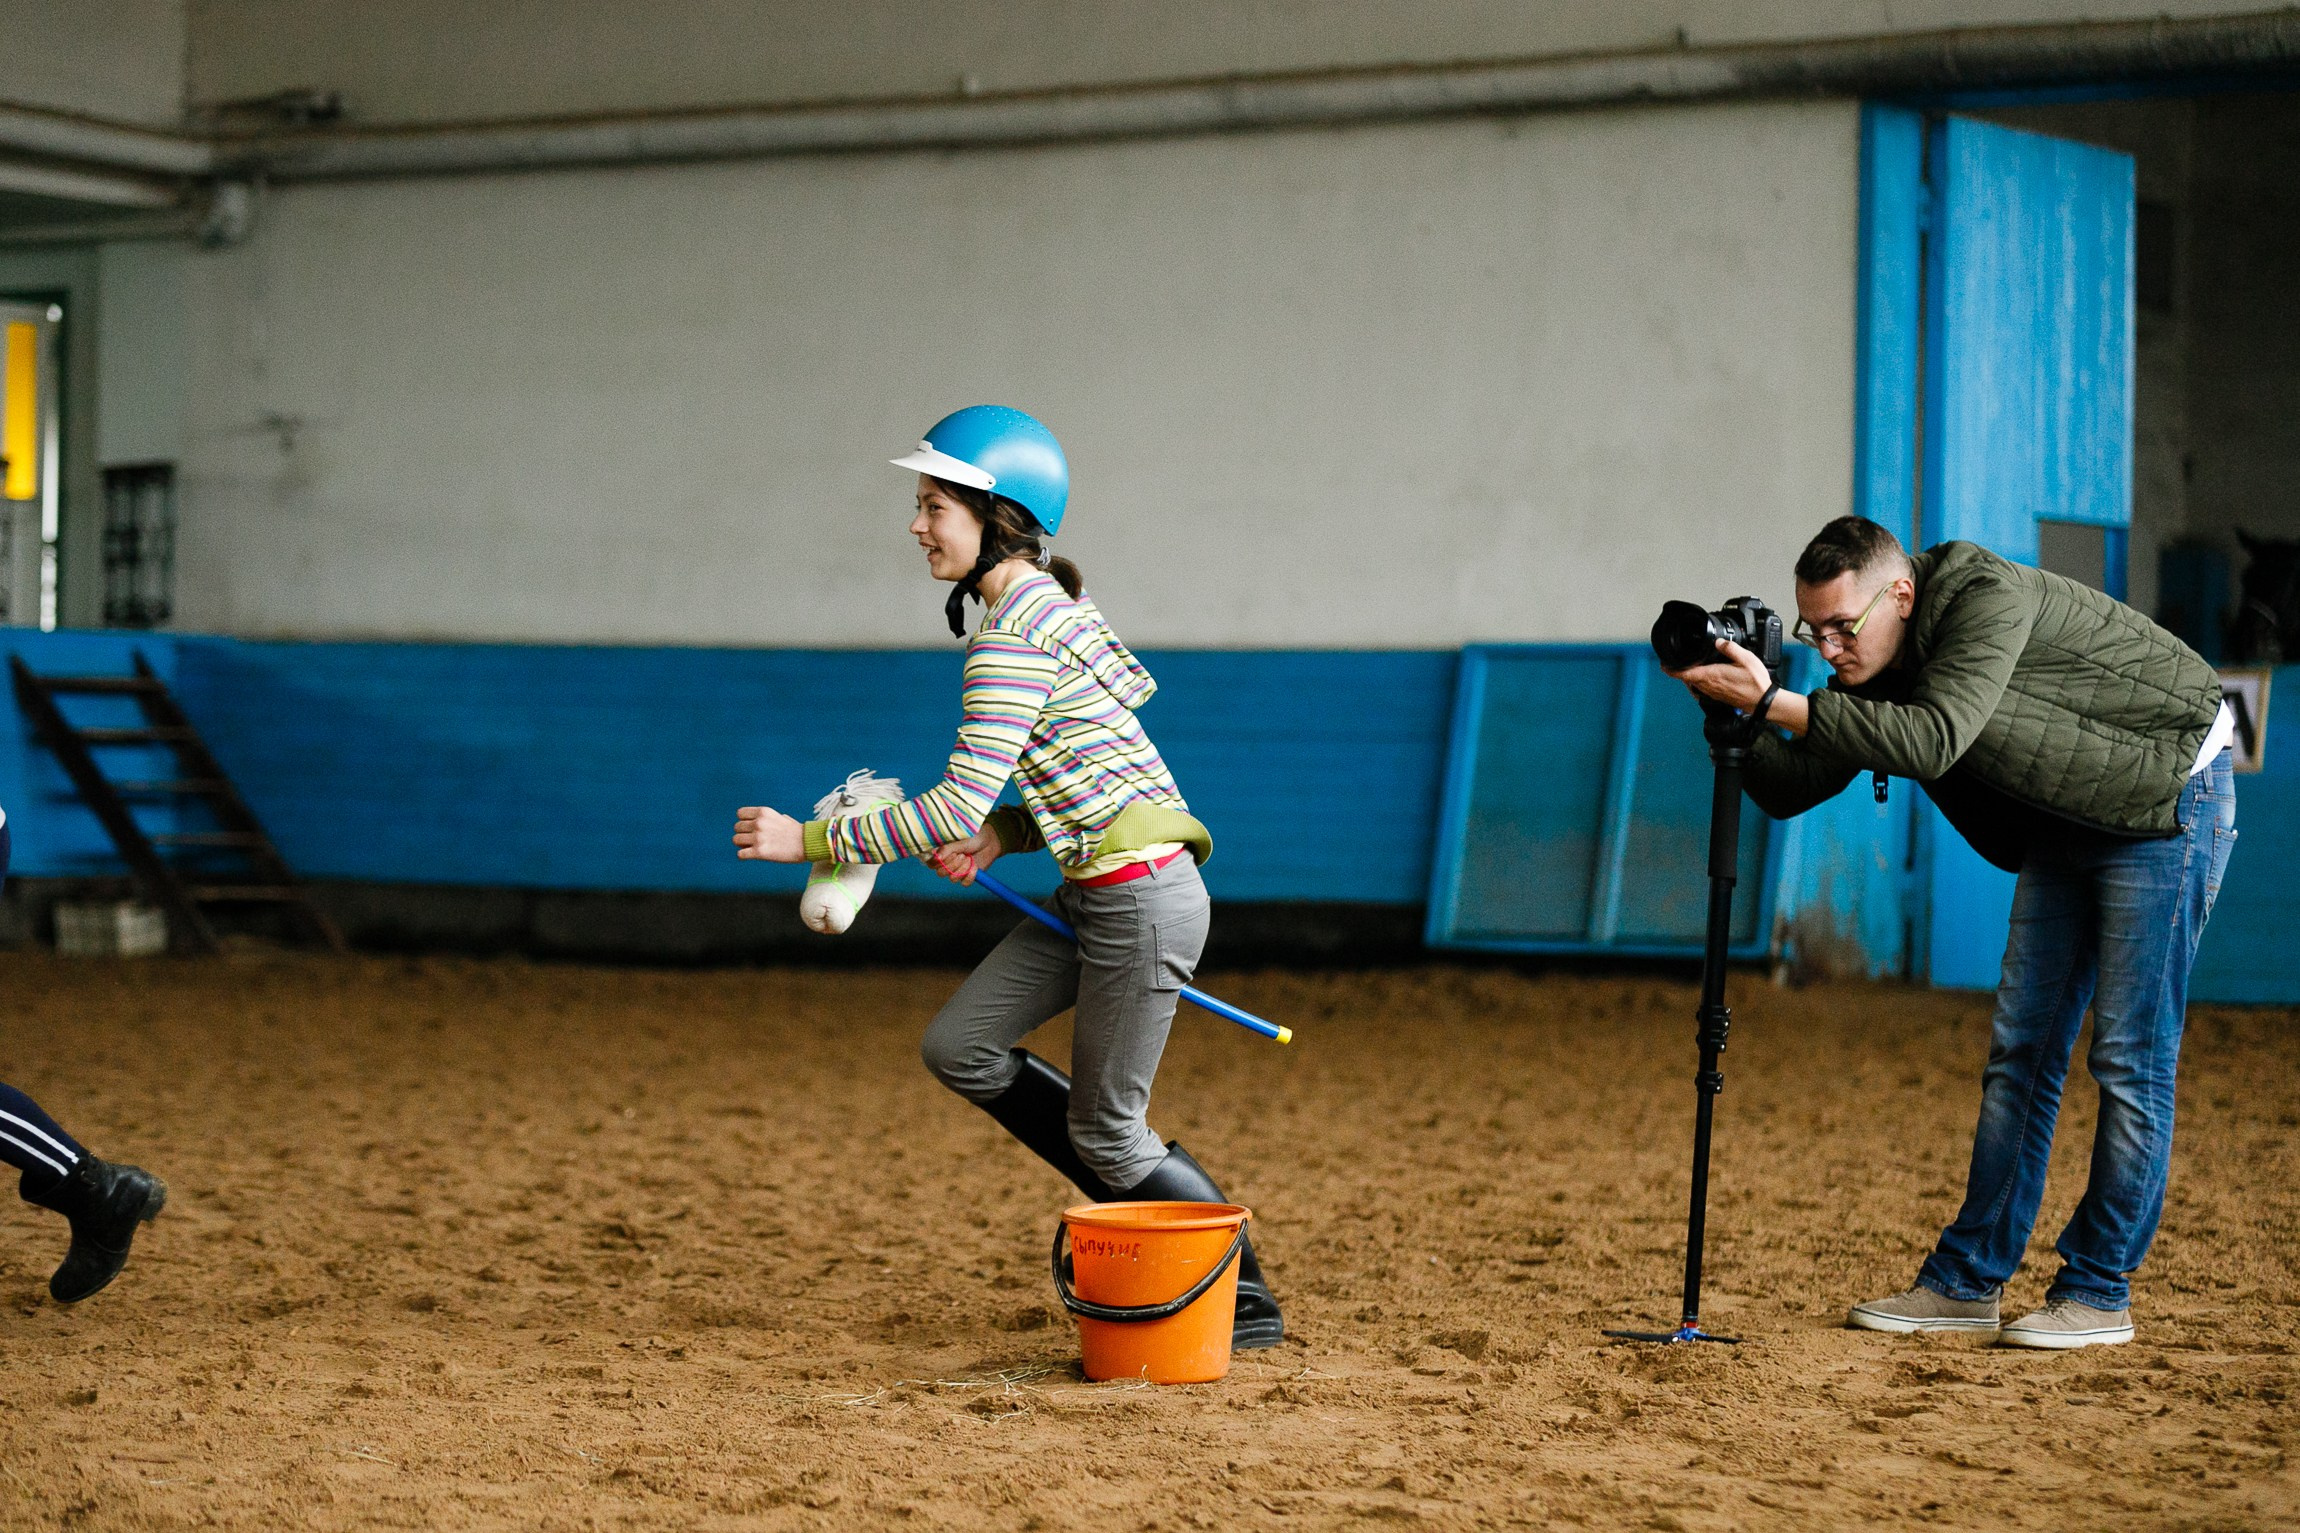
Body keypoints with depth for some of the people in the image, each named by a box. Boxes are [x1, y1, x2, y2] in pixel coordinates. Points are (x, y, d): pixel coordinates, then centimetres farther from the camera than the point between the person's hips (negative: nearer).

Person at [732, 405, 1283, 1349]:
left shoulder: (1014, 634, -18)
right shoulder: (1051, 607, 13)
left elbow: (960, 805, -22)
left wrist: (812, 840, -16)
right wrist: (1002, 836, 4)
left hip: (1139, 898, -10)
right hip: (1096, 893, 10)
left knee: (1103, 1131, 2)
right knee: (959, 1048, 8)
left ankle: (1249, 1305, 16)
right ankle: (1145, 1210, 17)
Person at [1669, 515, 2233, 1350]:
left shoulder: (1990, 597, -29)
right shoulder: (1875, 675, -4)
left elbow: (1934, 741, -41)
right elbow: (1788, 790, -4)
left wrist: (1779, 702, -42)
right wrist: (1735, 712, -21)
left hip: (2168, 799, -8)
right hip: (2067, 821, 8)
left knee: (2131, 1054, -8)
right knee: (2020, 1049, 5)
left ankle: (2099, 1292, -2)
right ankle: (1965, 1282, 7)